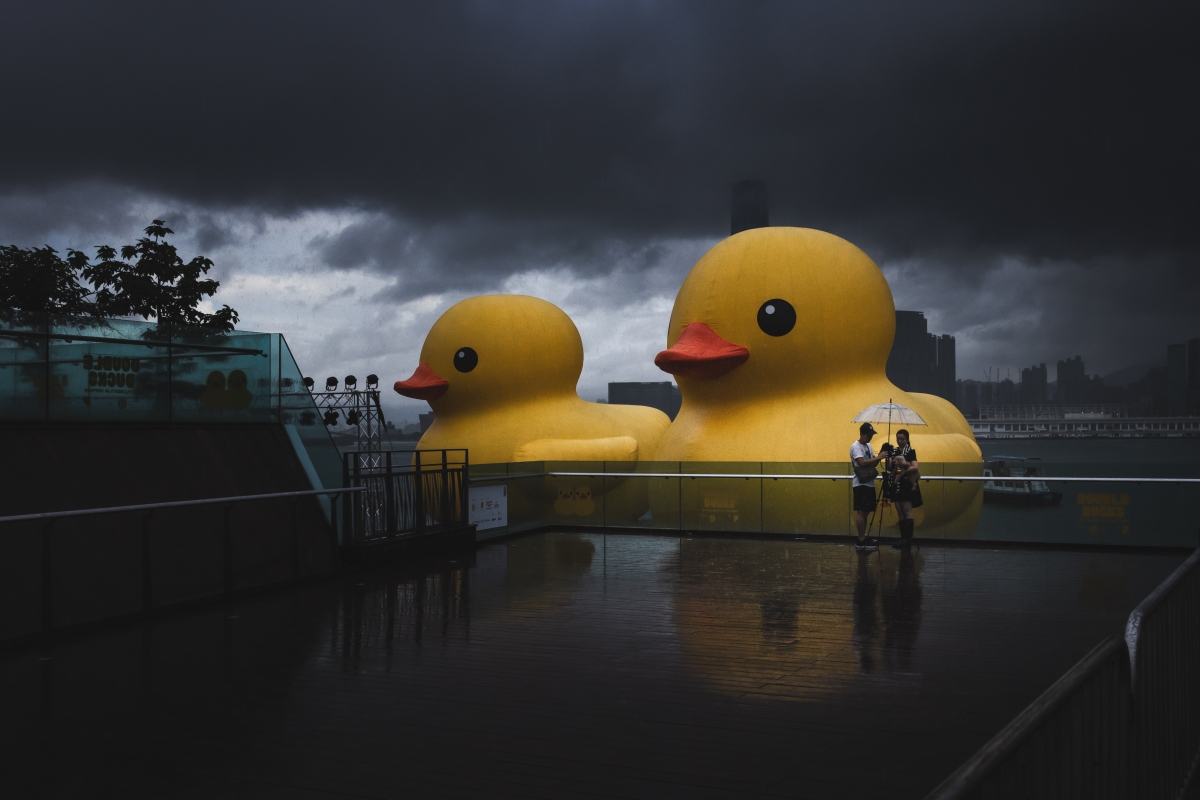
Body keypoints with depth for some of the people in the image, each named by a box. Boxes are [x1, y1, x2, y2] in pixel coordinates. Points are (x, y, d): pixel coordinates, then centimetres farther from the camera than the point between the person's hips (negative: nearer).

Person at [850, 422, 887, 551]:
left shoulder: (868, 446, 14)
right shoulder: (855, 447, -13)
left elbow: (872, 463, 13)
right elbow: (862, 463, -24)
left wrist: (879, 458, -6)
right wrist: (878, 457, -23)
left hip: (869, 483, 9)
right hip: (861, 484, -9)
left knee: (866, 511, 11)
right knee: (862, 511, -9)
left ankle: (864, 538, 17)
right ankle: (861, 541, -8)